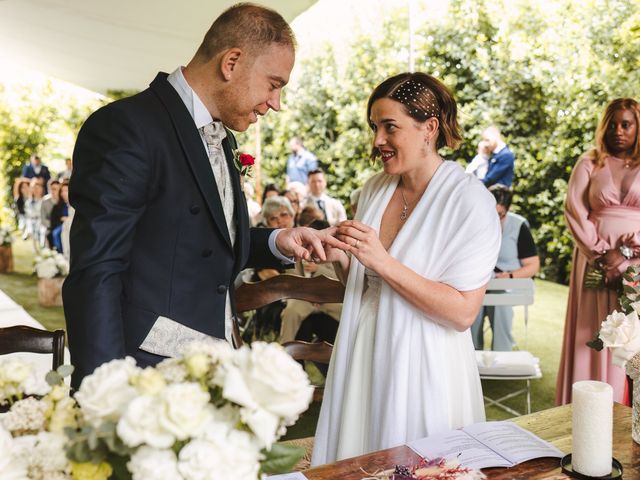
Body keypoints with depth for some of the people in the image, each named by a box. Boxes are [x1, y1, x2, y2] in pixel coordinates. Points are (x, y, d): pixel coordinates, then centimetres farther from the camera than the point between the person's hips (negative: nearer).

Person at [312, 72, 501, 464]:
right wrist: (340, 259, -9)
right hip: (364, 357, 6)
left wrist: (383, 262, -25)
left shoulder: (470, 200, -15)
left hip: (422, 369, -5)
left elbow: (464, 312, -19)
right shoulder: (374, 189, 2)